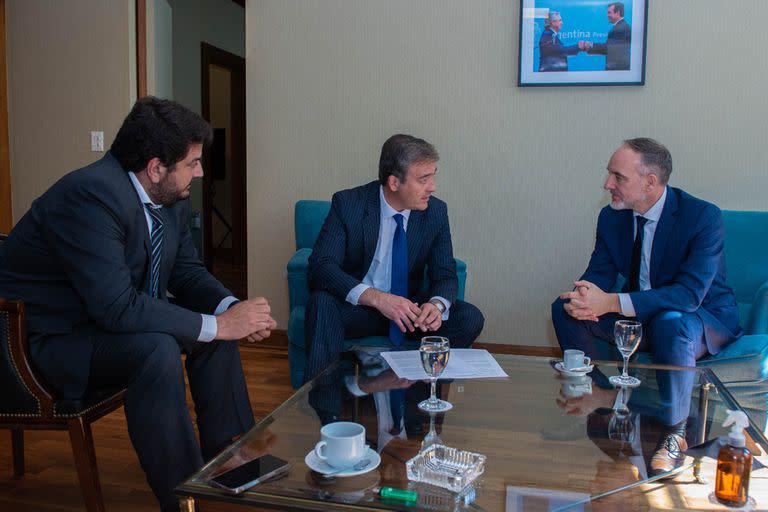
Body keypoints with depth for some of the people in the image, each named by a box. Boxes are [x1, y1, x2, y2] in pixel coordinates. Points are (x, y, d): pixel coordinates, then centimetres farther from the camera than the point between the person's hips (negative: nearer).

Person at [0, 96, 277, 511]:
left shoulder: (171, 197, -3)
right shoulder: (90, 195, -29)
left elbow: (187, 272, 6)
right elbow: (117, 308, -35)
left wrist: (231, 308, -15)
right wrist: (218, 325, -29)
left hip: (112, 317, 9)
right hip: (42, 339, -9)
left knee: (219, 325, 0)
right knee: (156, 348, -32)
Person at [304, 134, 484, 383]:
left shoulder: (436, 211, -5)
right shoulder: (347, 204, -14)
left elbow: (445, 276, -1)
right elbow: (320, 266, -23)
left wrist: (437, 304, -27)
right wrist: (377, 298, -37)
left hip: (408, 307, 3)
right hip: (357, 307, -3)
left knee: (470, 318, -20)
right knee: (322, 301, -35)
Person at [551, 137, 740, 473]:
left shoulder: (704, 216, -23)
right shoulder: (612, 216, -4)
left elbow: (690, 294, -32)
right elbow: (598, 273, -1)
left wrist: (612, 303, -42)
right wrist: (586, 299, -28)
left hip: (704, 317, -5)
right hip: (639, 314, 5)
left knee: (671, 324, -39)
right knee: (565, 308, -12)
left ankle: (673, 431, -22)